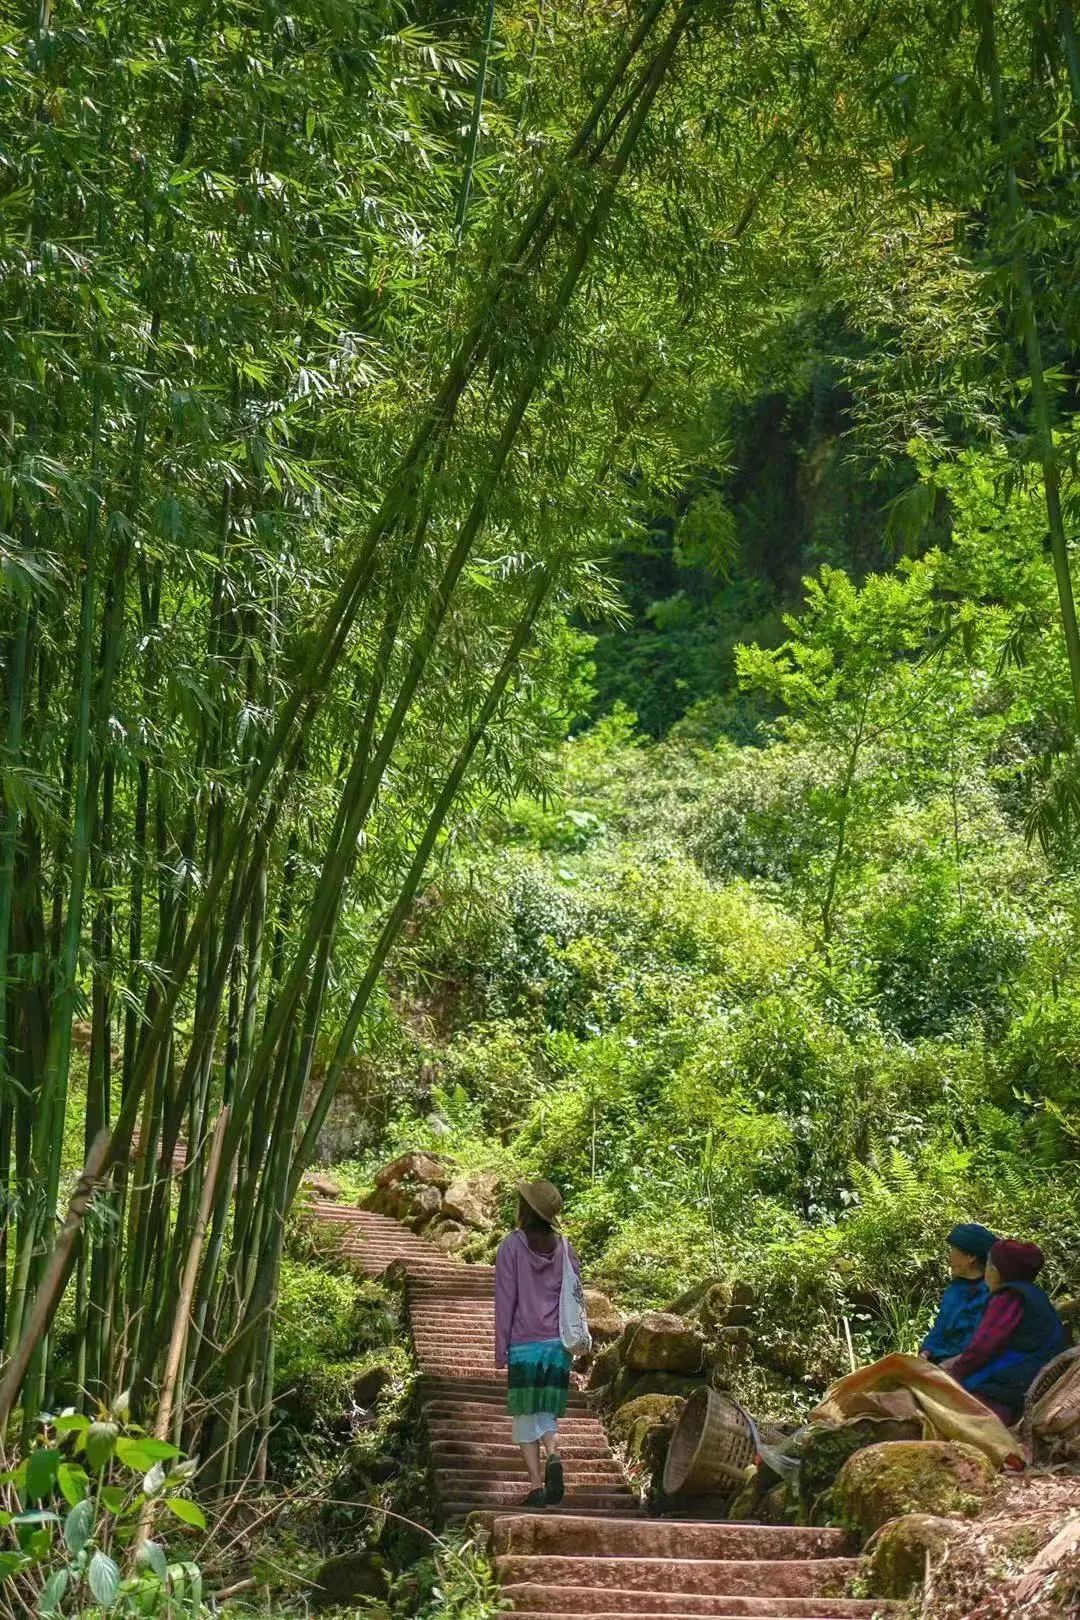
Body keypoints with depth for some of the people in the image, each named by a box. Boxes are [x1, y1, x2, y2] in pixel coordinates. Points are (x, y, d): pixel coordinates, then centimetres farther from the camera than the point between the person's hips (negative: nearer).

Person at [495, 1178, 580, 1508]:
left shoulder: (512, 1245, -7)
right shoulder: (564, 1248, 4)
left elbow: (505, 1301, -5)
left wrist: (501, 1350, 0)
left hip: (524, 1344, -3)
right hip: (558, 1344, 3)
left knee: (526, 1416, 7)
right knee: (548, 1413, 13)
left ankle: (536, 1485, 0)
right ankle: (553, 1456, -16)